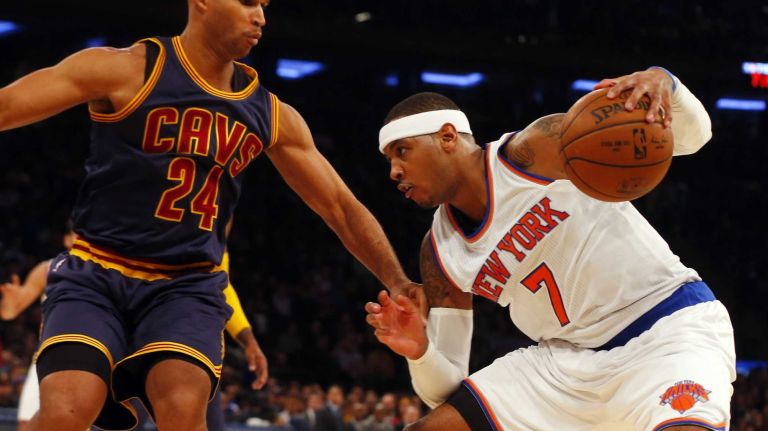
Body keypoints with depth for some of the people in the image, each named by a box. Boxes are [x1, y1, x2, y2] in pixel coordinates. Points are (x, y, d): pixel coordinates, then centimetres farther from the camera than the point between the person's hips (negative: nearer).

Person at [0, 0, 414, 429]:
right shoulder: (128, 70, -7)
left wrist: (399, 283, 3)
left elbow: (342, 206, 14)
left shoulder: (273, 116, 8)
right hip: (95, 273, -3)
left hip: (187, 285, 3)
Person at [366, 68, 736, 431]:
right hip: (569, 358, 6)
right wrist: (420, 352, -15)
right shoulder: (438, 253, 5)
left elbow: (689, 136, -10)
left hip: (671, 329, -6)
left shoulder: (535, 150, -11)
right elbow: (445, 392, 7)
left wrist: (664, 83, -32)